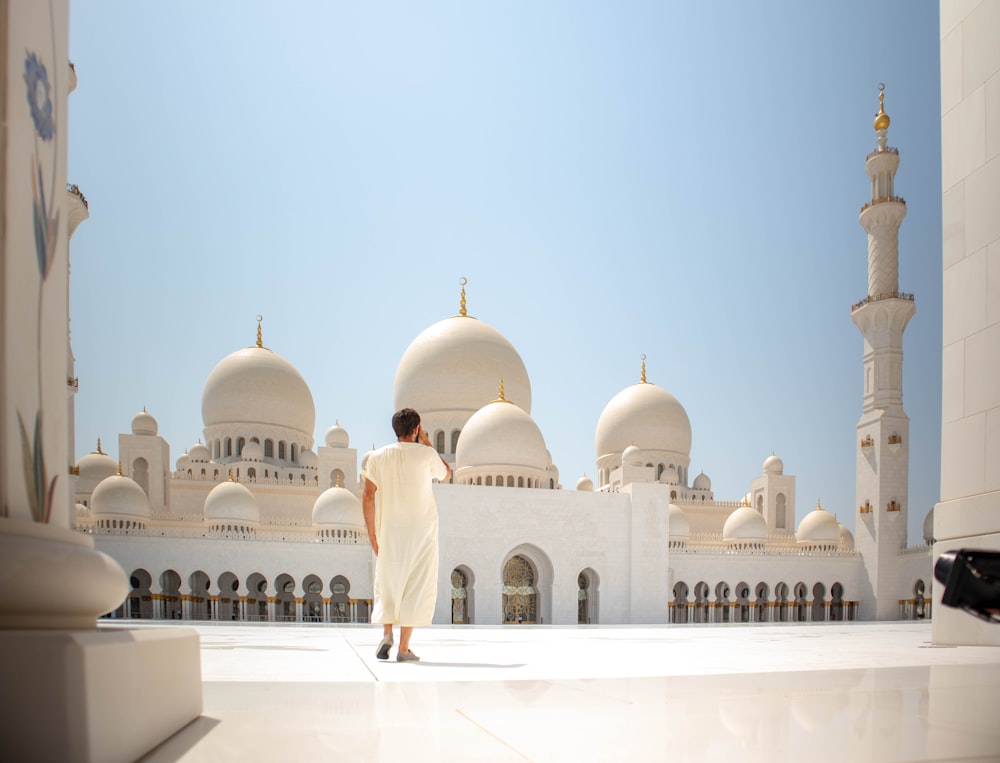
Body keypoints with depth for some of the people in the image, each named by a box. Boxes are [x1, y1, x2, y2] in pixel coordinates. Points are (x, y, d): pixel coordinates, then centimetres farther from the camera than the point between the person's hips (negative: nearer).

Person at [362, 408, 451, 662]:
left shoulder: (377, 457, 2)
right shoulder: (425, 454, -4)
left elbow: (368, 496, -2)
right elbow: (446, 474, 15)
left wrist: (372, 532, 5)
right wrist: (426, 442, 14)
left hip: (389, 530, 2)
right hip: (422, 529, -2)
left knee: (388, 585, 16)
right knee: (416, 588, 3)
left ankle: (387, 634, -1)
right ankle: (403, 648, 0)